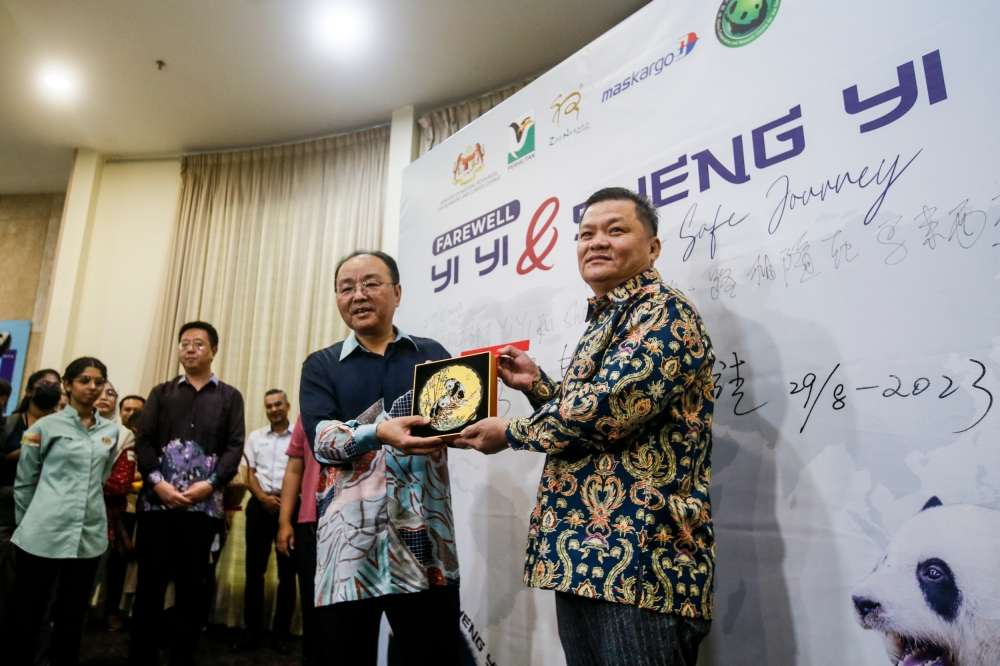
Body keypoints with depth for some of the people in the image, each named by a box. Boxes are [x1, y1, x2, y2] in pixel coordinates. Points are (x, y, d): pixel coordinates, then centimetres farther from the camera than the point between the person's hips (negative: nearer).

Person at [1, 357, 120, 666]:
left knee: (71, 618, 14)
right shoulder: (47, 426, -2)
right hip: (44, 534, -3)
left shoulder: (111, 431, 8)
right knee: (25, 616, 5)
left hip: (89, 536, 3)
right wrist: (30, 523, 9)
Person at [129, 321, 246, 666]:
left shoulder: (229, 397, 9)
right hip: (156, 502, 1)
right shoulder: (162, 393, 13)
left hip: (203, 505, -1)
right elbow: (144, 440, 3)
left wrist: (209, 484, -13)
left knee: (191, 587, 6)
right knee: (149, 583, 4)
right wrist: (157, 482, -12)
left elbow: (235, 447, 0)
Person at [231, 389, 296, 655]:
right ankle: (252, 631, 15)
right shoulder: (255, 437, 11)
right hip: (260, 505, 3)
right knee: (254, 569, 5)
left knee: (287, 572, 4)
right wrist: (262, 497, -7)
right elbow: (250, 473, 9)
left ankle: (281, 633, 15)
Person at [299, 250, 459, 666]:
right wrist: (378, 433, -25)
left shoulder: (432, 355, 11)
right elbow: (321, 439, -6)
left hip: (423, 538, 0)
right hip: (348, 542, 0)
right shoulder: (321, 366, 9)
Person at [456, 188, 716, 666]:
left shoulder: (664, 312, -10)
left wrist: (510, 433, -7)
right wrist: (536, 384, 10)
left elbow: (602, 412, -21)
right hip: (582, 556, 9)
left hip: (640, 564, -9)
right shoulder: (603, 322, 18)